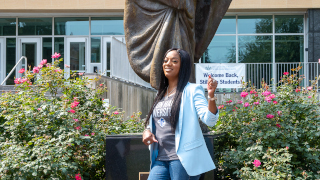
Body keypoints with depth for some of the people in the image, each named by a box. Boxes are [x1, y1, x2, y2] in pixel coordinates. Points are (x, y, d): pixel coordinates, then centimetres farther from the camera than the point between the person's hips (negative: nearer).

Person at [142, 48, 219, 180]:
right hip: (160, 160, 6)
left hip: (183, 158, -5)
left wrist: (211, 95, -28)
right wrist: (147, 130, 6)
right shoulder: (160, 94, 16)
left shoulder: (192, 91, -3)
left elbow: (209, 120, -13)